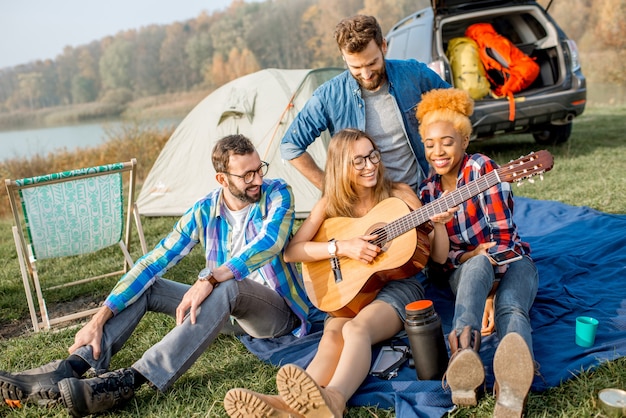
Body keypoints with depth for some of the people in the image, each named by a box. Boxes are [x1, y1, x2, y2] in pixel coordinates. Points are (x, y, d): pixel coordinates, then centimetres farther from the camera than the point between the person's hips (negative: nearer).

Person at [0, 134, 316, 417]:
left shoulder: (276, 194, -13)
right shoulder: (204, 212, -3)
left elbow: (271, 242, -33)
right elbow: (152, 263, -7)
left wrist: (210, 279, -43)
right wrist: (99, 319, -15)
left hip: (277, 312, -5)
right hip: (228, 310, 5)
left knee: (226, 288, -37)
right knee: (147, 287, -5)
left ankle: (129, 381, -43)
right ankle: (68, 370, -18)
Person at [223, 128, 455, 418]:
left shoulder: (398, 194, 1)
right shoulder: (330, 204, 5)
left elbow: (439, 257, 3)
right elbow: (291, 252, -4)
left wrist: (439, 223, -18)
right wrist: (343, 247, -15)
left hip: (398, 286, -2)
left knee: (356, 329, -36)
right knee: (333, 335, -32)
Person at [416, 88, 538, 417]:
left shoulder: (482, 168, -7)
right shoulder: (427, 190, 7)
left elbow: (503, 234, -15)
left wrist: (490, 291, -26)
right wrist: (470, 255, -18)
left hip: (510, 261, -1)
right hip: (464, 269, 2)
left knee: (511, 309, -36)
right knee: (478, 265, -37)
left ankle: (513, 384, -71)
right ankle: (464, 353, -67)